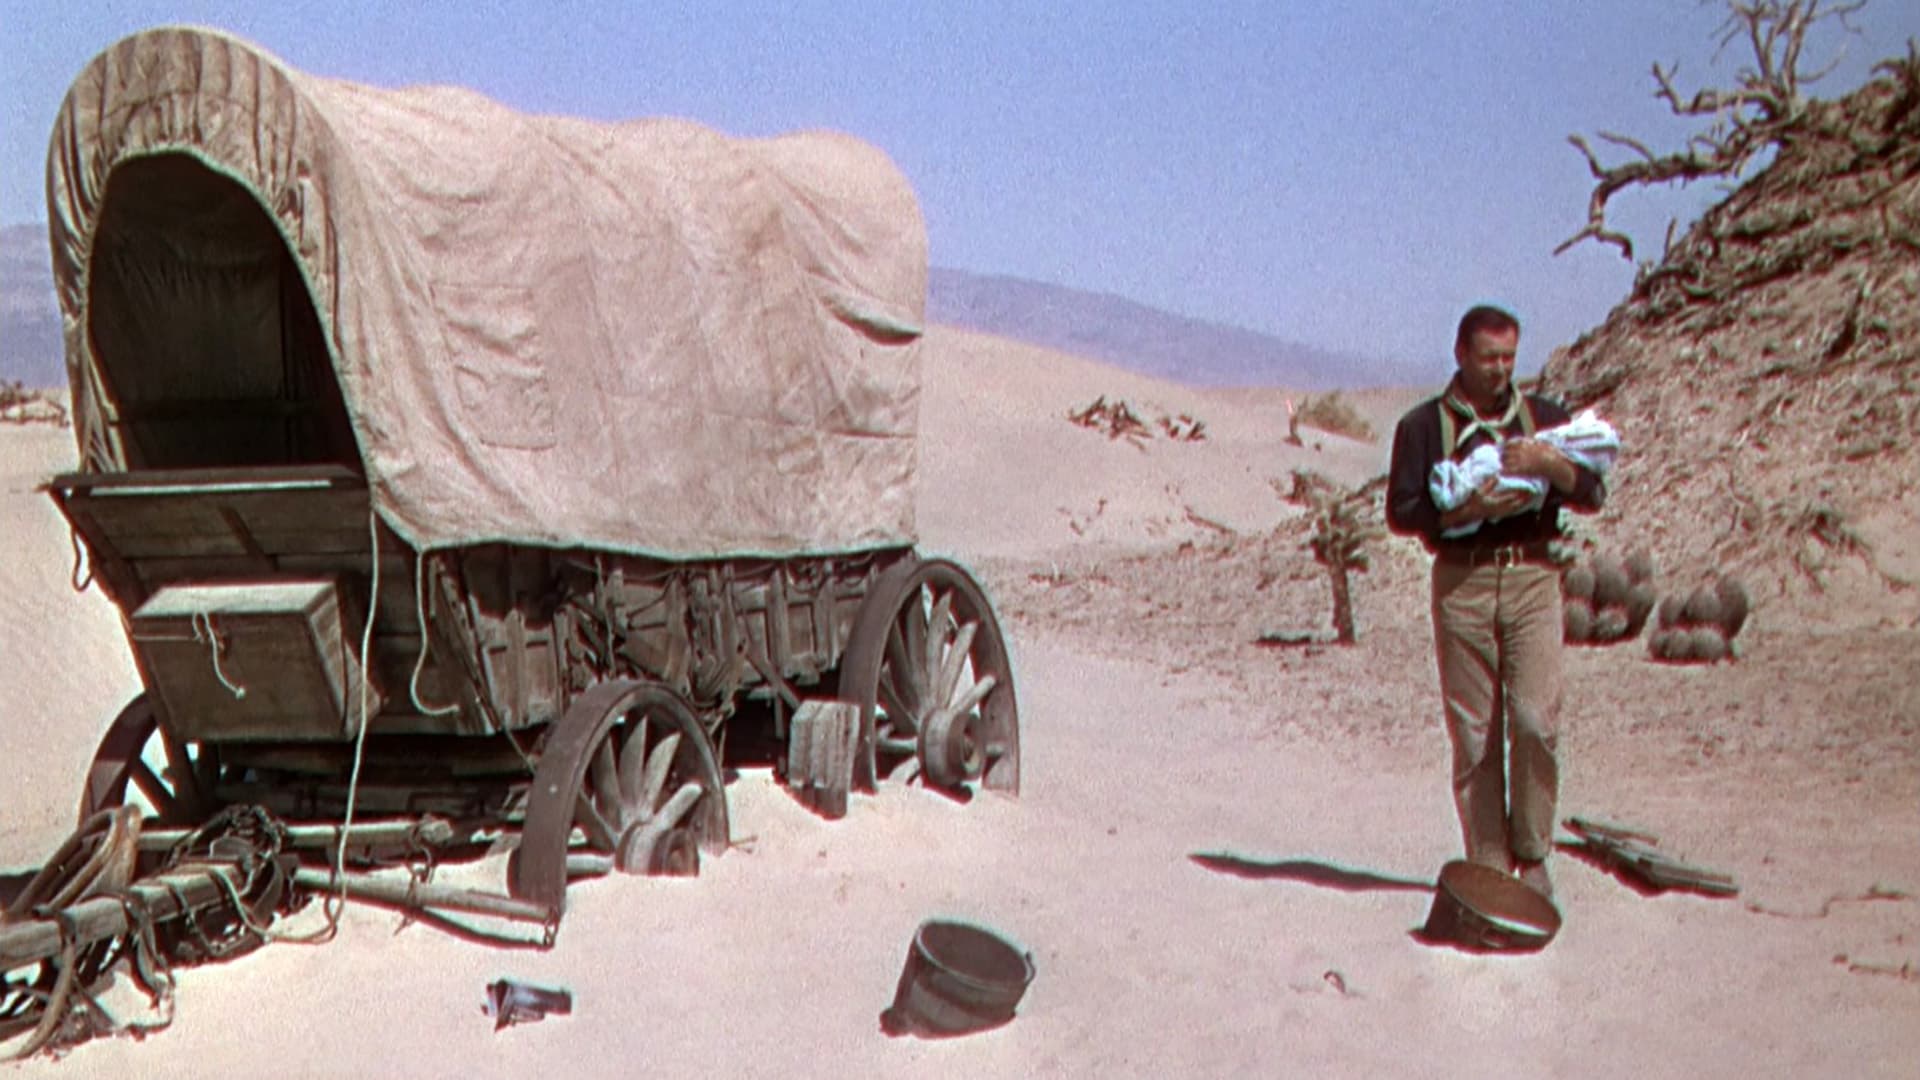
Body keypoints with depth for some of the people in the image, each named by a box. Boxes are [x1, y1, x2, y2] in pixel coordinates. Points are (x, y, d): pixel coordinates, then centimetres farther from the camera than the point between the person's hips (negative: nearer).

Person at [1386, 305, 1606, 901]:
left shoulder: (1543, 417, 15)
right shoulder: (1424, 425, 8)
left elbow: (1592, 495, 10)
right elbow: (1401, 513, 1)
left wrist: (1551, 465, -10)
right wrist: (1465, 511, -14)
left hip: (1532, 577, 1)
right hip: (1461, 580, -1)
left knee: (1536, 720, -10)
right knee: (1474, 733, 1)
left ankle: (1532, 855, 5)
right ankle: (1487, 864, 9)